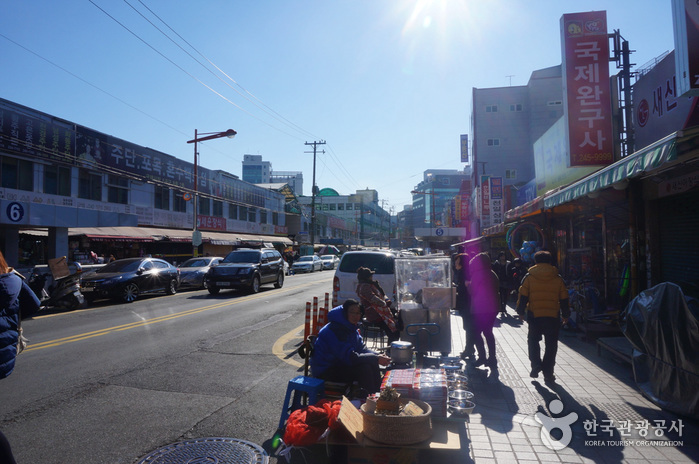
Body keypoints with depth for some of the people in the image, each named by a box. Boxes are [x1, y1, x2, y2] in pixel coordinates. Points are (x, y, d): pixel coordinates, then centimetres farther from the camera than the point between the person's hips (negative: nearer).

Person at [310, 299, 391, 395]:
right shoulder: (334, 330, -25)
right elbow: (350, 357, -30)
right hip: (325, 372, -10)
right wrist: (376, 359, -27)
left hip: (340, 364, 10)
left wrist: (378, 356, -14)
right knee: (364, 368, -24)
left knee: (372, 363, -5)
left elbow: (362, 348, 5)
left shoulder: (352, 328, 6)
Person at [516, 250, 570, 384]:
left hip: (534, 316, -1)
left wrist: (521, 312, 7)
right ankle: (548, 374, 11)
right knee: (551, 345, 9)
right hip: (553, 317, 1)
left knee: (533, 340, 17)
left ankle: (536, 364, 0)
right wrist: (566, 315, 17)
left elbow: (523, 296, -2)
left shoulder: (529, 277, -1)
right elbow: (564, 299, 7)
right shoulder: (558, 279, 4)